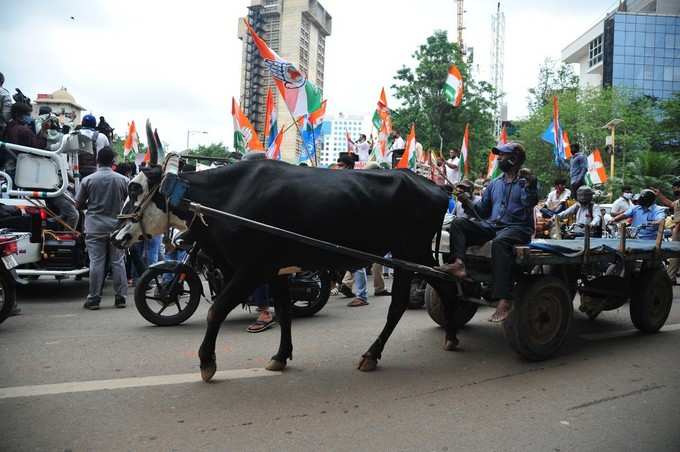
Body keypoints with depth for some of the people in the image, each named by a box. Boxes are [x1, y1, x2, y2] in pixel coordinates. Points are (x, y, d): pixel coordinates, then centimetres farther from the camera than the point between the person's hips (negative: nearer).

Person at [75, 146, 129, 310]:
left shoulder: (88, 180, -4)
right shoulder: (122, 180, -1)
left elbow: (78, 204, 2)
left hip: (95, 228, -1)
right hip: (117, 226, 1)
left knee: (96, 262, 1)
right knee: (118, 262, 6)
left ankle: (94, 299, 5)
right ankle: (120, 297, 8)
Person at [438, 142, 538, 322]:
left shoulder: (526, 181, 6)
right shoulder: (495, 183, 21)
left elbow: (530, 202, -13)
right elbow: (482, 210, 21)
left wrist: (529, 184, -26)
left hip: (517, 228, -6)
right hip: (491, 225, 6)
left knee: (499, 242, -40)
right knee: (458, 223, -13)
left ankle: (504, 301, -48)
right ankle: (459, 264, -38)